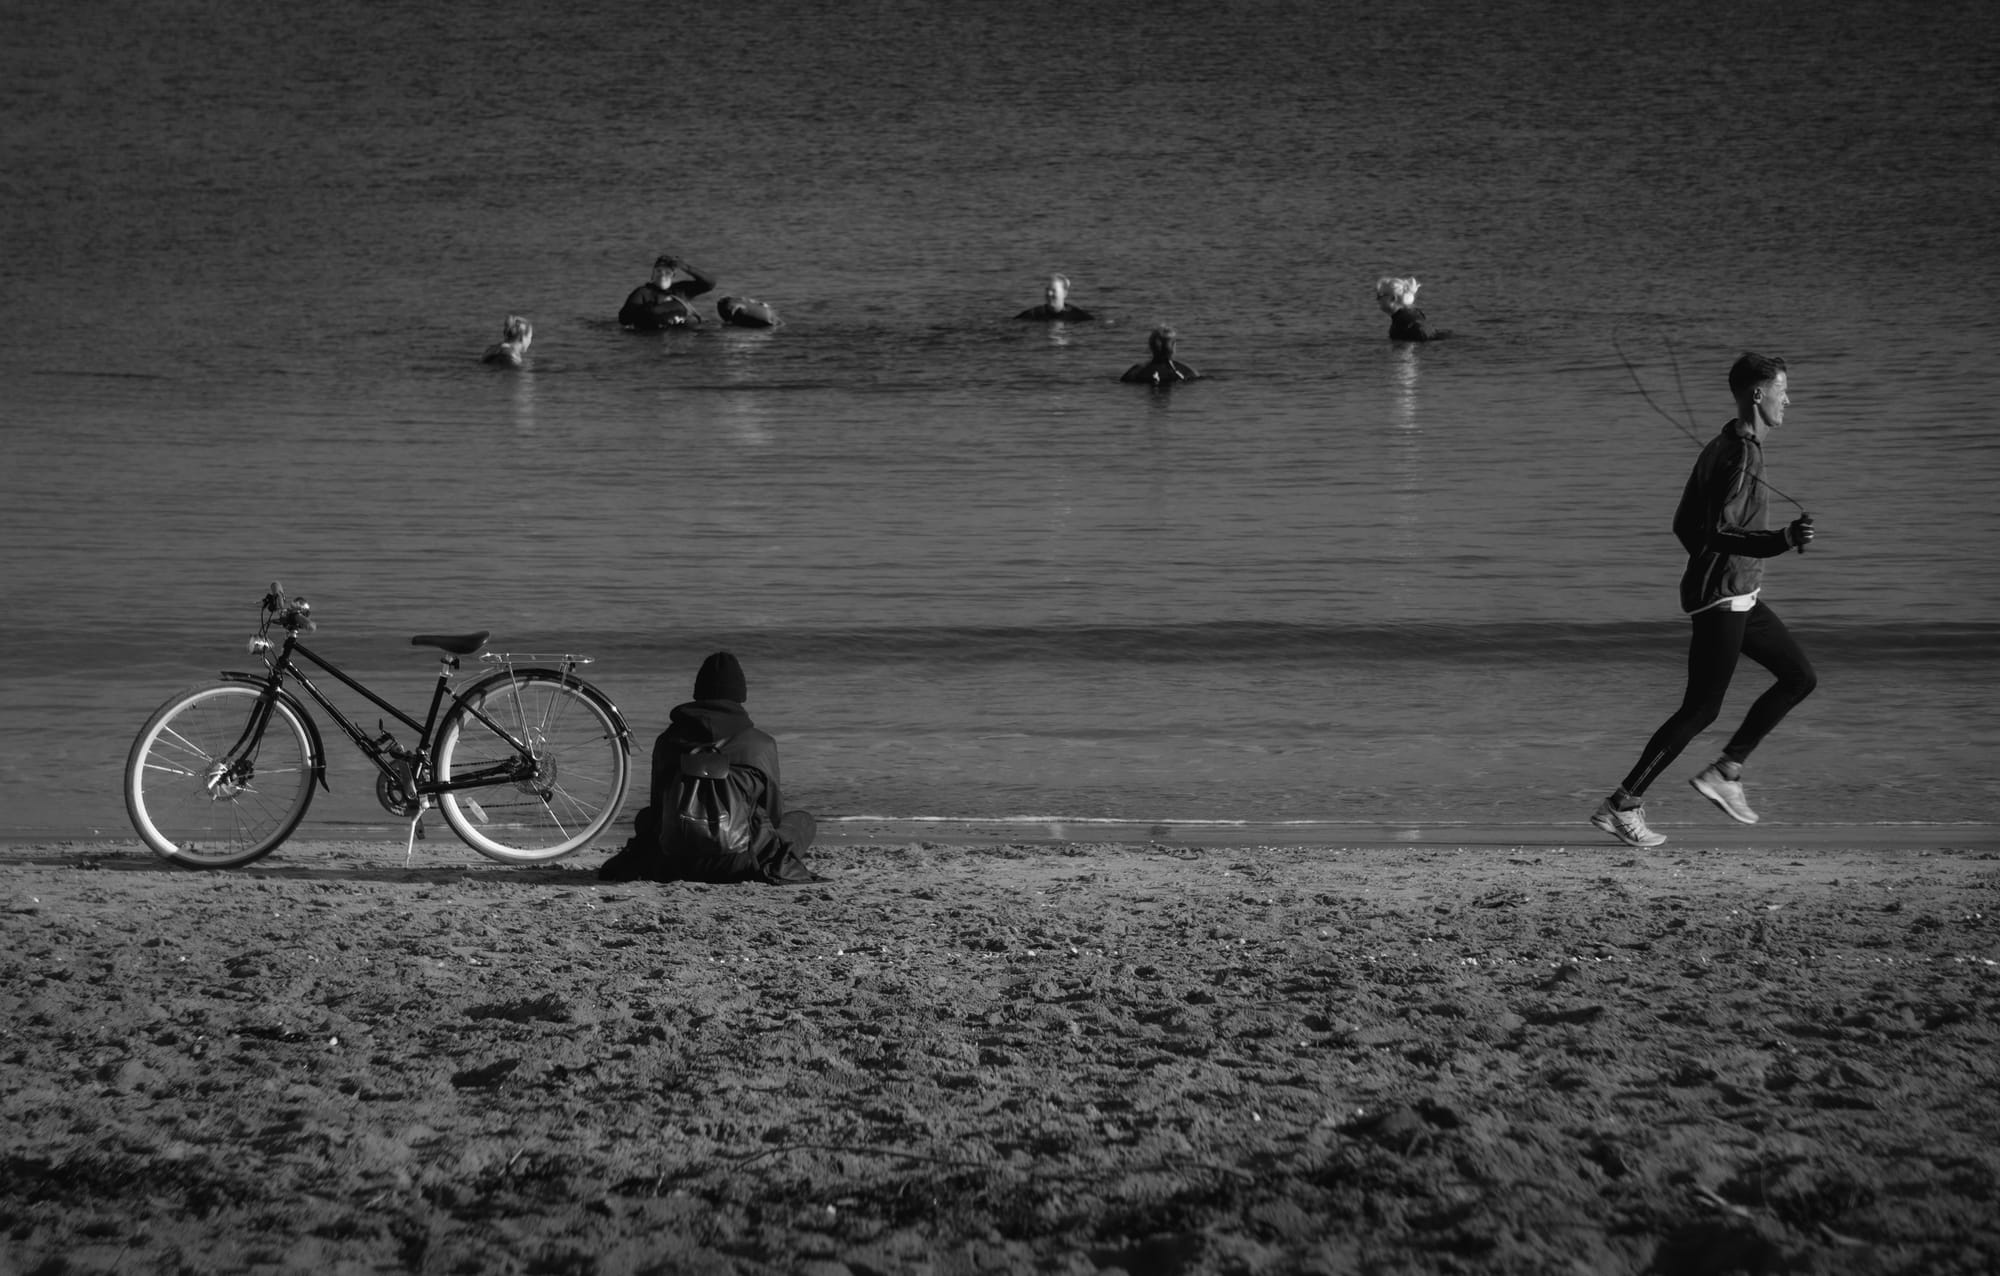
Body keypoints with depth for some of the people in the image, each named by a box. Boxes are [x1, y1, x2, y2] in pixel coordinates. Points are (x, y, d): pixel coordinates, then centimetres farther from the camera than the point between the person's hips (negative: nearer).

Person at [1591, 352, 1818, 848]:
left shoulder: (1721, 448, 12)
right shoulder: (1741, 456, -18)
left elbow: (1685, 525, 18)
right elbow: (1720, 532, -27)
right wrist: (1782, 541, -35)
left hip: (1739, 597, 10)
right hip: (1722, 600, -10)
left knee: (1800, 677, 12)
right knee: (1700, 709, -6)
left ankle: (1726, 771, 11)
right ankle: (1623, 805, -2)